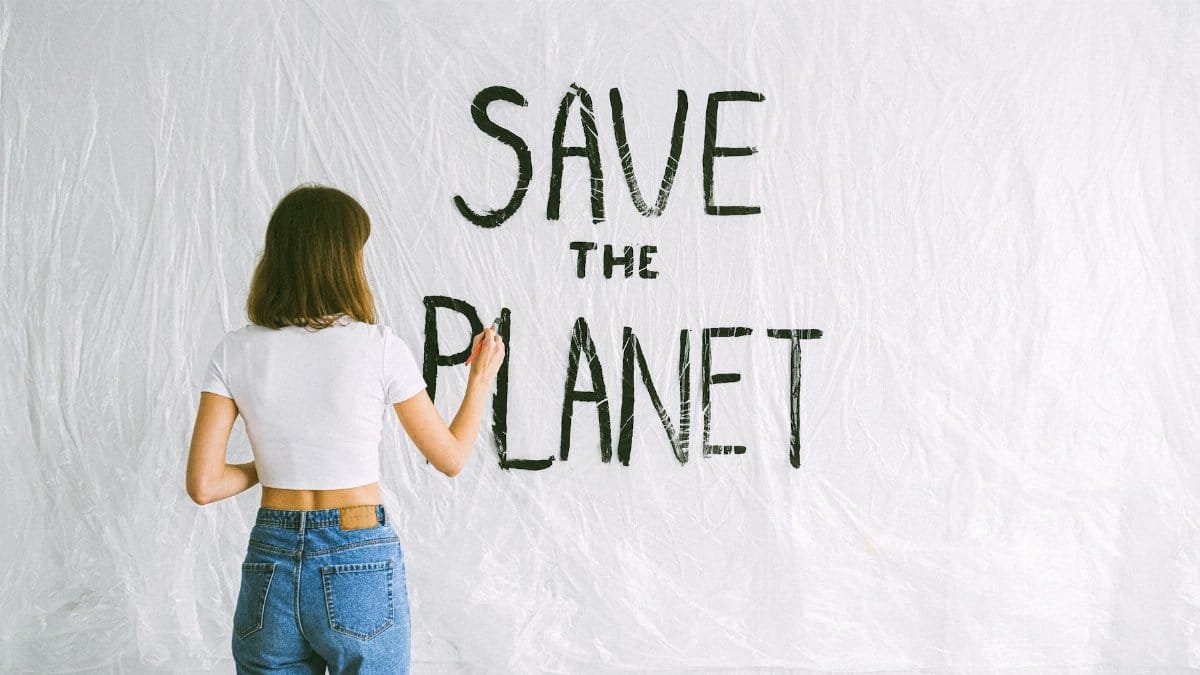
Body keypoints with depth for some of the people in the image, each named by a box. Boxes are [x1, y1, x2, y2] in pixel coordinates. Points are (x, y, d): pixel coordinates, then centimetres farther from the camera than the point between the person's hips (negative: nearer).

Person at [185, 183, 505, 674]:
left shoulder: (235, 351, -4)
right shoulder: (379, 347, -11)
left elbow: (203, 485, -6)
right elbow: (451, 458, 0)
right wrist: (482, 378, 14)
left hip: (270, 565, 3)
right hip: (359, 568, -2)